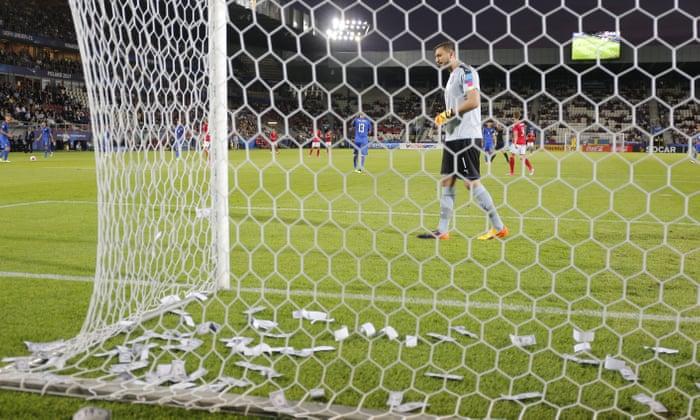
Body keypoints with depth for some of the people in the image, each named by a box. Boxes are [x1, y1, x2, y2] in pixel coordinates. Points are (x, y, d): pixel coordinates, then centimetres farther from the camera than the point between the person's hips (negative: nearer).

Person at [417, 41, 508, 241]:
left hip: (467, 137, -10)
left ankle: (499, 227, 0)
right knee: (447, 181, 7)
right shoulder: (452, 76, 20)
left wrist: (448, 113, -13)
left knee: (471, 182, -8)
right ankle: (442, 230, 10)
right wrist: (444, 118, 8)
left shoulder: (466, 71, -9)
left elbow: (473, 101, -20)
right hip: (452, 137, 10)